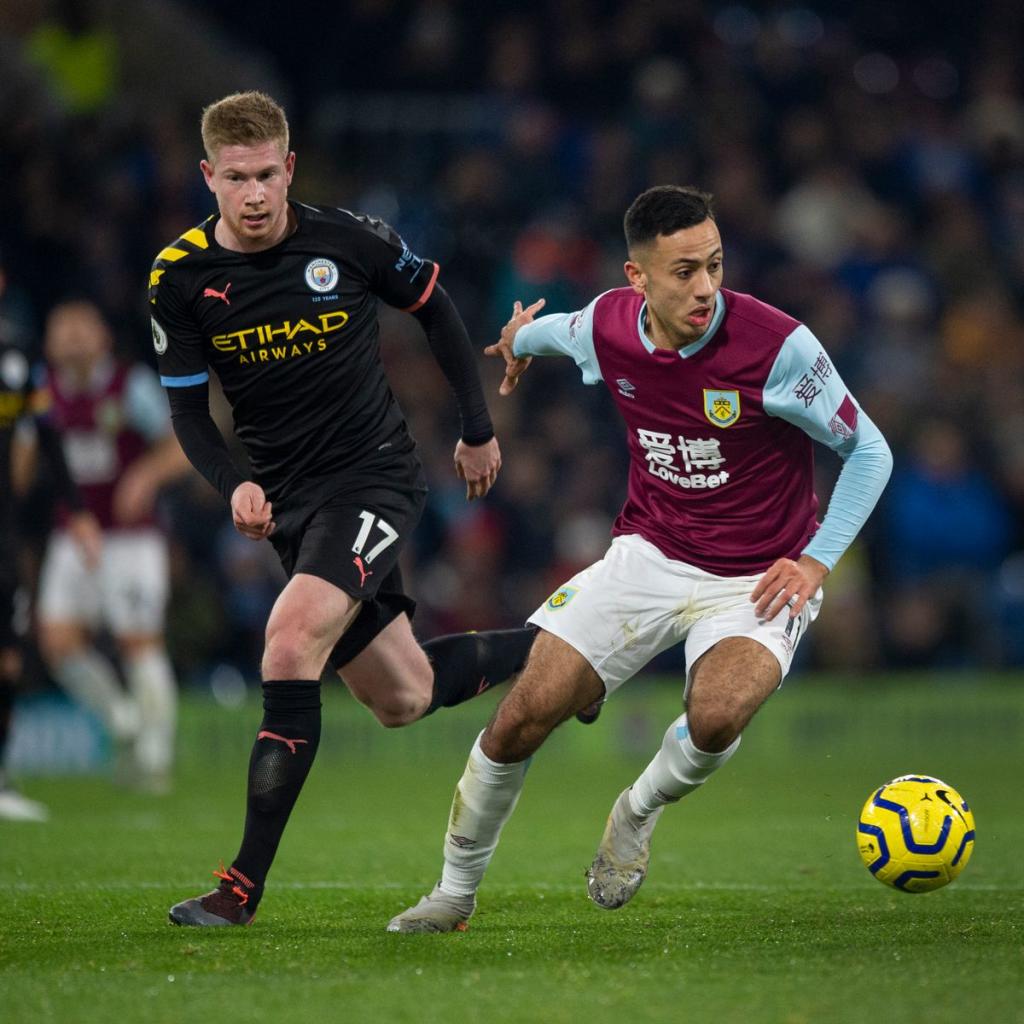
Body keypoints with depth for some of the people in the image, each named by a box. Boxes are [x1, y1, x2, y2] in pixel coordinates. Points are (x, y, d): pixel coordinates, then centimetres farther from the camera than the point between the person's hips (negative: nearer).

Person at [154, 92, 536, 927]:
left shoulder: (349, 239, -12)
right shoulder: (179, 278, -6)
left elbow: (433, 305, 7)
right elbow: (187, 407, 1)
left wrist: (479, 428, 12)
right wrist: (233, 486, -18)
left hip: (376, 475, -4)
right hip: (290, 499, 4)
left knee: (292, 639, -26)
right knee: (402, 699, 9)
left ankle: (246, 883, -22)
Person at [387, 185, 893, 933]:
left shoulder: (776, 345, -21)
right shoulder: (607, 327, -8)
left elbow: (870, 451, -9)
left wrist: (816, 562, -15)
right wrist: (523, 340, 42)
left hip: (757, 581, -4)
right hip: (649, 556, 4)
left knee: (716, 716, -35)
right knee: (524, 715, -8)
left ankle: (640, 811, 1)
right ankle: (456, 893, 15)